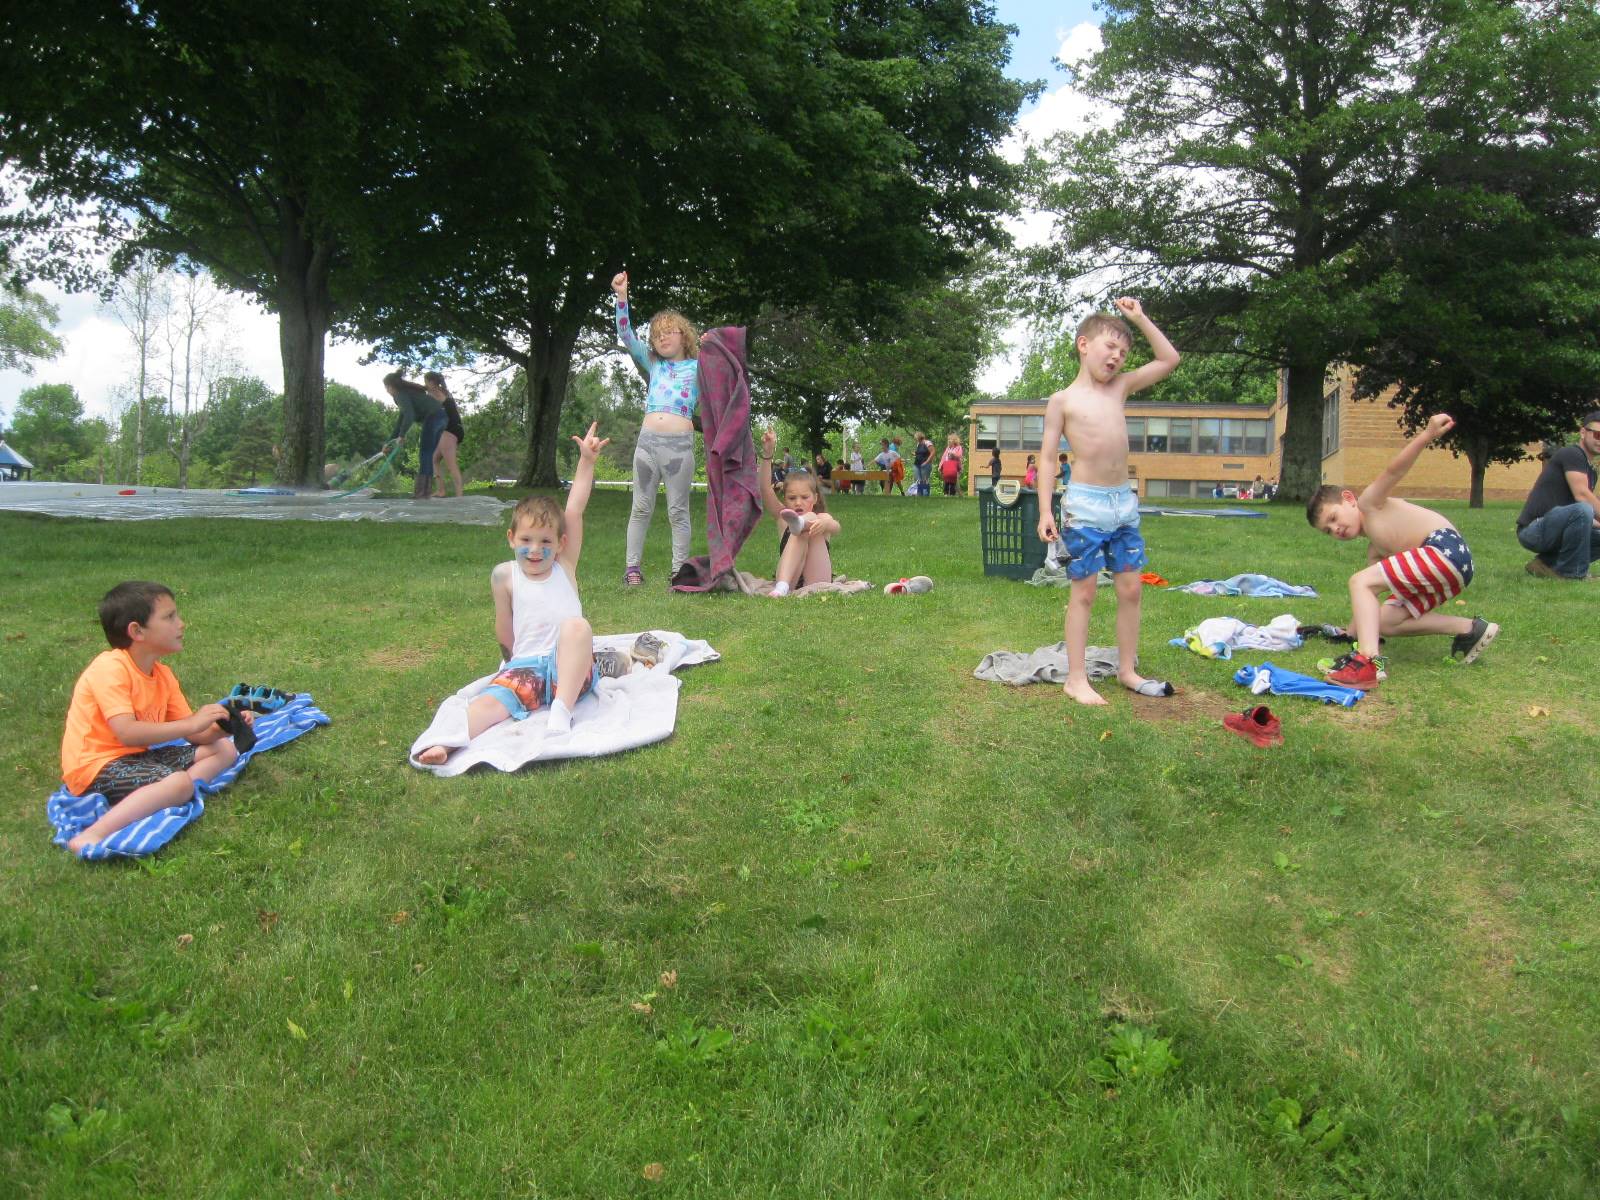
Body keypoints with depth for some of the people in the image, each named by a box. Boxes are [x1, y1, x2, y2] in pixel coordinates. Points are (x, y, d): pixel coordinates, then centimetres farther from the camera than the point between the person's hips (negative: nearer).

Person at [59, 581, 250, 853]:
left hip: (136, 757, 9)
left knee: (224, 749, 4)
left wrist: (222, 726, -14)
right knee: (178, 782, -32)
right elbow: (126, 733, -29)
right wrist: (192, 723, -25)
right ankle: (91, 837, -38)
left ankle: (162, 798, -19)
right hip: (97, 766, -9)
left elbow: (195, 735, 7)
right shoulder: (111, 668, -19)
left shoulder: (163, 674, 7)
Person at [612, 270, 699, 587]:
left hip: (680, 444, -3)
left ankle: (679, 569, 8)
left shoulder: (698, 367, 12)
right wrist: (621, 297, 2)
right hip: (647, 441, 3)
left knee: (678, 511, 1)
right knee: (641, 508, 6)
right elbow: (627, 335, 11)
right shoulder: (652, 365, 18)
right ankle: (633, 566, 13)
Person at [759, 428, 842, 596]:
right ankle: (782, 587, -46)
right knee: (799, 534, -25)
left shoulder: (821, 518, 13)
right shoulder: (784, 517, 17)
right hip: (790, 582, 1)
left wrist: (825, 523, -40)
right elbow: (765, 491, -1)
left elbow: (835, 527, -13)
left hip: (817, 582, -1)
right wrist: (767, 454, -14)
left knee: (811, 521, -14)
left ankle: (799, 524, -54)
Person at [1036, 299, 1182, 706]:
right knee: (1084, 592, -1)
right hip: (1085, 504, -6)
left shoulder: (1121, 387, 12)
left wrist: (1140, 319, 12)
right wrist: (1045, 510, -11)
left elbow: (1169, 359, 17)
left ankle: (1128, 670, 21)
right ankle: (1076, 679, 6)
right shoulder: (1063, 400, -2)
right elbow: (1048, 457, -3)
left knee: (1130, 589, 9)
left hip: (1124, 503, 6)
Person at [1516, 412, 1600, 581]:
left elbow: (1585, 516, 20)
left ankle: (1547, 562, 8)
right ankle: (1572, 573, -18)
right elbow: (1581, 495, -20)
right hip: (1533, 528, -10)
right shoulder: (1572, 454, -8)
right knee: (1582, 509, -33)